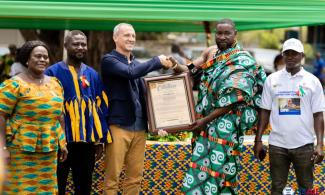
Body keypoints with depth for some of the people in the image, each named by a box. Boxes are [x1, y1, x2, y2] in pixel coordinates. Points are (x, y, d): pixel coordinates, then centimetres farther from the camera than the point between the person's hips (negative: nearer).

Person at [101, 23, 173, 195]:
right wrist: (157, 61, -10)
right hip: (118, 125, -6)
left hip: (139, 127, 6)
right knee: (112, 177, -5)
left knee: (135, 177, 6)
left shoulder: (137, 64, 18)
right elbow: (130, 73, -20)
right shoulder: (109, 60, -3)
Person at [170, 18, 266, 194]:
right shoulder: (211, 52, 11)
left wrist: (206, 120, -15)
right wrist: (176, 66, -15)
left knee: (219, 166, -6)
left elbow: (234, 100, -15)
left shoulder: (242, 61, -10)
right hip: (207, 124, 6)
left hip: (225, 125, -6)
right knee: (202, 165, 7)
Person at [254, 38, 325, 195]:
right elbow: (265, 111, 8)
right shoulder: (272, 79, 6)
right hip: (277, 144, 1)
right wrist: (258, 139, 3)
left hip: (304, 145, -1)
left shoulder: (312, 81, 2)